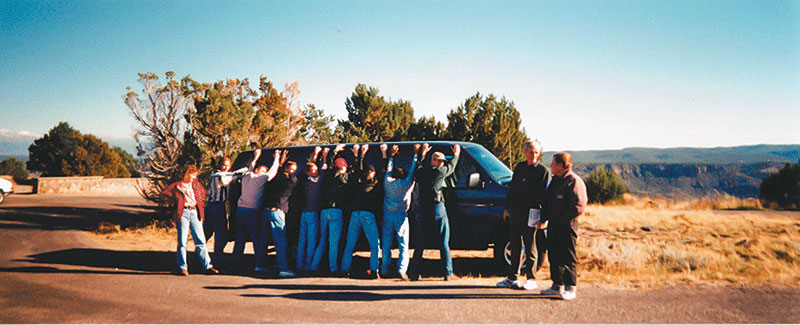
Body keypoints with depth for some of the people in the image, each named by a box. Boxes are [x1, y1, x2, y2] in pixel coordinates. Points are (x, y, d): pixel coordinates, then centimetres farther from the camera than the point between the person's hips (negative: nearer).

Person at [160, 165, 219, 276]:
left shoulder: (196, 184, 17)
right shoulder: (177, 185, 3)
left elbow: (203, 192, 33)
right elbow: (163, 193, 3)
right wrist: (176, 200, 2)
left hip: (194, 213, 4)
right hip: (183, 213, -4)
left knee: (201, 240, 1)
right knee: (182, 241, -2)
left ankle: (208, 266, 2)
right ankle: (182, 267, 6)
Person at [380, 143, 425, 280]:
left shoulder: (388, 181, 7)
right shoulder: (406, 183, -1)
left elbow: (388, 169, 24)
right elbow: (412, 170, 7)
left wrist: (392, 155, 33)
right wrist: (416, 154, 12)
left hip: (387, 215, 3)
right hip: (401, 215, -3)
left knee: (386, 245, 9)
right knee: (403, 245, -1)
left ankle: (384, 270, 10)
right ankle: (402, 270, -13)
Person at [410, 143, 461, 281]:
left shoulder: (421, 172, 6)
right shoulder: (440, 172, -6)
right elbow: (451, 167, 13)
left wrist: (423, 153, 41)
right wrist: (456, 154, 32)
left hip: (423, 210, 5)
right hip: (438, 209, -5)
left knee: (420, 243, 11)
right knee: (444, 242, 1)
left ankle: (415, 272, 11)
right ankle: (448, 273, 2)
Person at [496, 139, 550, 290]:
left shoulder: (543, 171, -2)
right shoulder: (519, 167, 13)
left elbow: (545, 195, -6)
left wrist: (543, 217, -12)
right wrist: (507, 208, 15)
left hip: (530, 214, -5)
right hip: (515, 212, 5)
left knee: (530, 248, 1)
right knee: (515, 245, 10)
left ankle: (531, 279, 11)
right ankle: (513, 278, 19)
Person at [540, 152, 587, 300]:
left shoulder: (574, 182, -12)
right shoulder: (555, 180, 16)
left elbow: (579, 207, -17)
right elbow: (548, 202, 23)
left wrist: (563, 220, -14)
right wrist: (544, 219, 14)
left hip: (567, 225, -9)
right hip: (553, 224, 9)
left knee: (568, 257, -3)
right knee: (554, 255, 11)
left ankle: (571, 289, 5)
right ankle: (557, 285, 21)